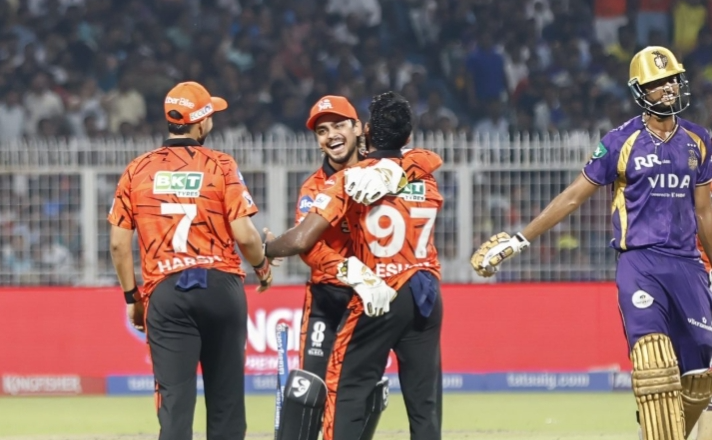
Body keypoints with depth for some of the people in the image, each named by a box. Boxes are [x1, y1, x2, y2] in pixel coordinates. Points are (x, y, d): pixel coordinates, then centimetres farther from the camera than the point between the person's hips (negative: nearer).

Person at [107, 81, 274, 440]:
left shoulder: (138, 170, 5)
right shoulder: (220, 166, -2)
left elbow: (119, 243, 4)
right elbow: (244, 235, -8)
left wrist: (132, 296, 14)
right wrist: (262, 267, 12)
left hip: (164, 291, 1)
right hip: (221, 286, -1)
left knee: (175, 400, -3)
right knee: (225, 396, 10)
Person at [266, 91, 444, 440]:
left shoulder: (349, 180, -7)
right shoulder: (425, 179, 7)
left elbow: (302, 241, -12)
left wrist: (264, 251, 6)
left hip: (376, 298, -4)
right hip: (427, 297, 4)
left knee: (346, 388, 2)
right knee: (425, 398, 7)